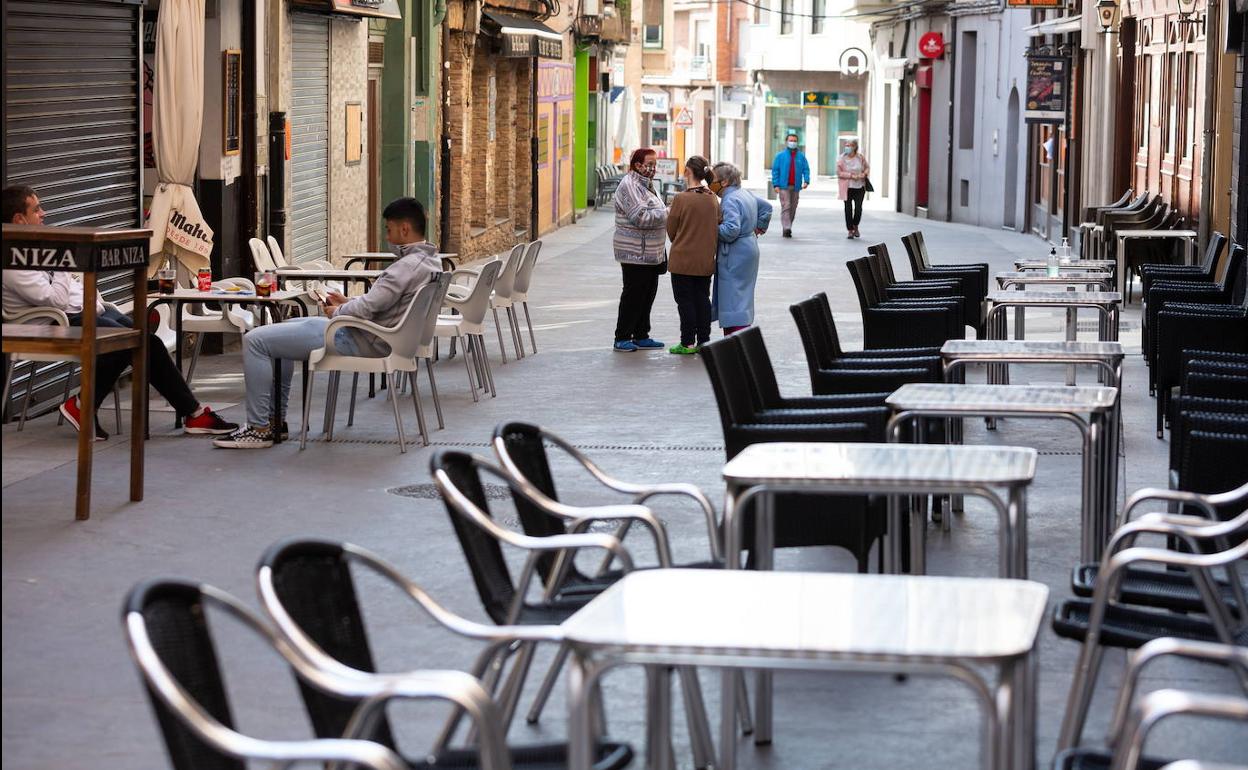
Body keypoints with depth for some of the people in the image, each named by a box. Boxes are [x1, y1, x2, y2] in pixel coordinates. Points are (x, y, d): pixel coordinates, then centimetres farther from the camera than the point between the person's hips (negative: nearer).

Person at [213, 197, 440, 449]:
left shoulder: (408, 266, -24)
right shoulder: (430, 261, 7)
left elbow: (365, 310, -25)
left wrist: (337, 312, -5)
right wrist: (347, 303, 10)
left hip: (359, 342, -11)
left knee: (255, 341, -9)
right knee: (281, 329, 27)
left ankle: (260, 429, -3)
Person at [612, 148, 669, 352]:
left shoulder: (646, 185, 18)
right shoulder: (629, 186, -14)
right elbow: (641, 217, -23)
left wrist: (666, 213, 11)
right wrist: (666, 213, -17)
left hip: (650, 253, 10)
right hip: (635, 253, -10)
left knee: (647, 295, 12)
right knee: (633, 295, -5)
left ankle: (641, 337, 20)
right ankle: (622, 339, 2)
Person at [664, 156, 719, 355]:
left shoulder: (682, 199, -16)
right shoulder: (713, 199, -2)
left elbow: (671, 231, -6)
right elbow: (718, 227, 7)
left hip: (683, 259, -5)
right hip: (706, 260, 5)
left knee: (685, 300, 3)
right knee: (702, 298, 14)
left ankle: (688, 343, 6)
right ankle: (704, 340, 17)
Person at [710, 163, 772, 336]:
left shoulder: (730, 201, -19)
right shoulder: (747, 194, 11)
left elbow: (731, 230, -29)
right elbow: (766, 207, 24)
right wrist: (759, 227, 26)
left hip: (734, 256, -10)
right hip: (749, 248, 10)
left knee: (733, 298, -10)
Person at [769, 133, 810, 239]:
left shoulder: (801, 156, 10)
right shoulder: (780, 155, 4)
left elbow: (806, 169, 7)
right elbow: (775, 170, 2)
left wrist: (806, 181, -10)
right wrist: (776, 185, -7)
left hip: (796, 186, 3)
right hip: (784, 186, -3)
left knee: (793, 208, 7)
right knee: (786, 207, -14)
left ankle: (787, 228, 16)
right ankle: (786, 228, -20)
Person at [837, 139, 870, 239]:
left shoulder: (860, 158, 0)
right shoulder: (842, 159, -6)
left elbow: (867, 167, 15)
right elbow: (839, 172, -9)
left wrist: (864, 173, -7)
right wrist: (851, 175, -17)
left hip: (859, 187, 1)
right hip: (847, 187, -1)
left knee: (858, 208, -2)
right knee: (848, 209, 0)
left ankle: (855, 227, 24)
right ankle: (850, 230, 11)